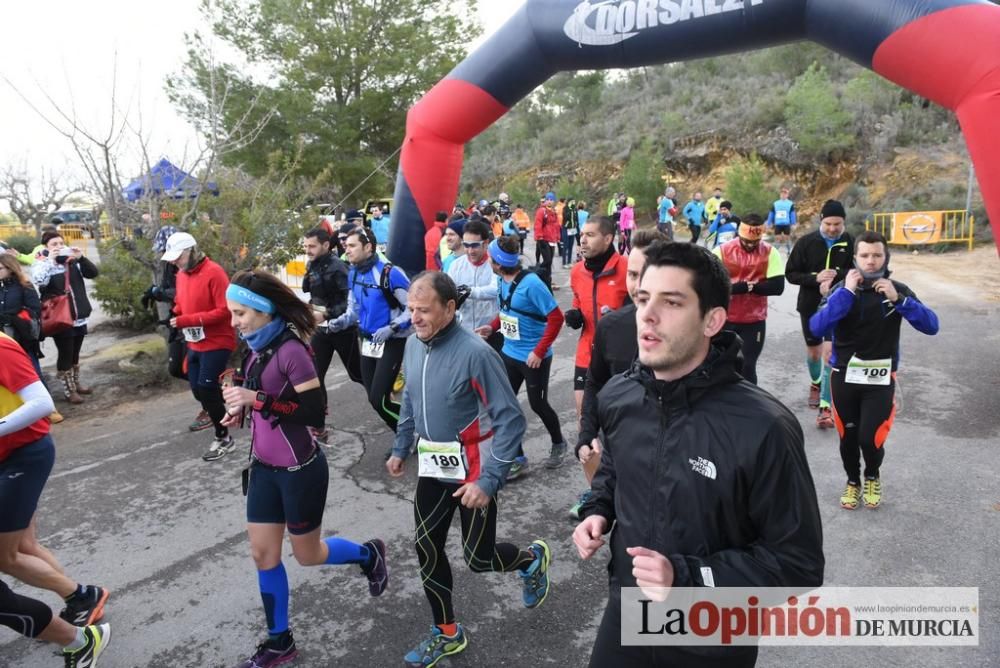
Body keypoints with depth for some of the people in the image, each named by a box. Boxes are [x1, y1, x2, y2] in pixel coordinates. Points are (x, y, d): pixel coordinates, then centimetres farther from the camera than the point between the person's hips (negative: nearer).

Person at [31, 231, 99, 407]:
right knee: (65, 354, 2)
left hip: (79, 316, 4)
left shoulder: (72, 260, 5)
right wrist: (50, 260, -25)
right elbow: (39, 280, -22)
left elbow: (93, 273, -5)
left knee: (75, 353, 17)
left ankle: (76, 383, 32)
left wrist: (81, 257, -19)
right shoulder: (42, 263, -4)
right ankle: (68, 390, 12)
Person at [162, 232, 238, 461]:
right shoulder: (181, 274, 8)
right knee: (198, 390, 12)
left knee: (206, 389, -7)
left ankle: (223, 438, 8)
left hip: (216, 343, -8)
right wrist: (177, 315, -5)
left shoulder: (214, 273, -18)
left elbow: (224, 311, -22)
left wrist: (188, 320, -24)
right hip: (195, 344, 8)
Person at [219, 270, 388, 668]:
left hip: (300, 470, -7)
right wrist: (242, 410, -3)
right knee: (263, 553, 13)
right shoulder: (255, 349, 1)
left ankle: (369, 555, 40)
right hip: (264, 467, 8)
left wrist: (257, 400, -29)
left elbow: (315, 413, -25)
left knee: (306, 555, 11)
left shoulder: (291, 350, -23)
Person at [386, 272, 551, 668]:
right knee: (426, 550, 10)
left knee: (479, 559, 5)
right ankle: (447, 633, 32)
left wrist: (488, 481, -25)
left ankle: (533, 560, 38)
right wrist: (400, 449, 18)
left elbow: (510, 421, -22)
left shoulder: (474, 352, -26)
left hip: (473, 471, -6)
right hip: (433, 467, 6)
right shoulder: (414, 344, -4)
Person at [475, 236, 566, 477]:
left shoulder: (531, 283, -24)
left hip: (533, 357, -7)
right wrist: (493, 326, -1)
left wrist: (539, 352, -22)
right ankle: (518, 459, 17)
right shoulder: (503, 280, -2)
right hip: (509, 354, 7)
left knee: (538, 404, 9)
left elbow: (556, 318, -22)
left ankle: (558, 444, 38)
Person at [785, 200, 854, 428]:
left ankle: (825, 407, -5)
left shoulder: (850, 244, -8)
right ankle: (816, 383, 48)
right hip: (809, 305, 2)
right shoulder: (806, 242, -7)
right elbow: (790, 273, -4)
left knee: (830, 353, -11)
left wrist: (836, 276, -22)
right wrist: (815, 278, -20)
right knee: (814, 351, 18)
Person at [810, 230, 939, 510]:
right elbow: (816, 328, -19)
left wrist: (897, 299, -23)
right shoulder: (842, 288, -5)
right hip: (844, 376, 1)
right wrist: (846, 292, -22)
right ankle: (852, 482, 36)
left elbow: (931, 326, -12)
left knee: (870, 438, -7)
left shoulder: (898, 290, -3)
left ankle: (873, 477, 26)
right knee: (848, 437, 10)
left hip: (880, 378, 0)